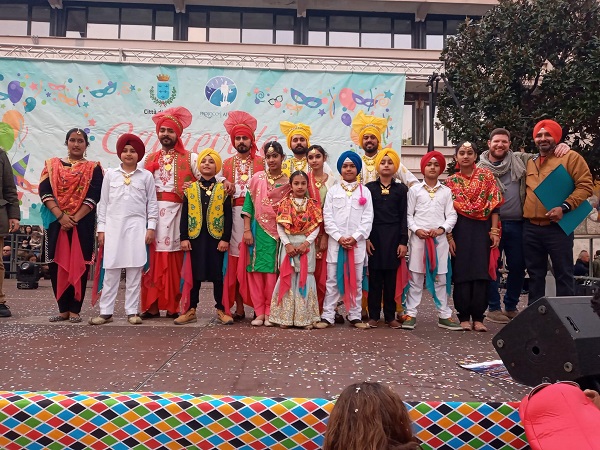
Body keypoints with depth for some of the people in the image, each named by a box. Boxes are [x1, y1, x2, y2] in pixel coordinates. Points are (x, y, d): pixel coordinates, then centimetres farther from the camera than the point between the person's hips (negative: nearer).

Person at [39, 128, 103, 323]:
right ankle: (63, 309, 12)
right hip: (56, 222, 2)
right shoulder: (52, 164, 11)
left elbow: (93, 197, -5)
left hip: (83, 223, -2)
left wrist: (75, 219, -14)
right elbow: (44, 192, 0)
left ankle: (75, 310, 6)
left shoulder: (93, 168, 6)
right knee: (57, 264, 2)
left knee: (79, 265, -1)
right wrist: (61, 216, -13)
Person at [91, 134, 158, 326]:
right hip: (113, 225, 1)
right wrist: (101, 228, 5)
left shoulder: (146, 176, 6)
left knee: (134, 271, 1)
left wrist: (151, 227, -1)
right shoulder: (110, 174, 9)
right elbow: (103, 203, 9)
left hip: (137, 226, -1)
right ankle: (106, 311, 8)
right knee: (110, 270, 2)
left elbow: (152, 204, 6)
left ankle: (132, 311, 8)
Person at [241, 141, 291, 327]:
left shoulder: (288, 182, 2)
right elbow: (248, 205, 2)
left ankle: (269, 313, 9)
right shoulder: (257, 178, 4)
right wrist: (247, 230, -5)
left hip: (277, 232, -1)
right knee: (256, 270, 2)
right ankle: (259, 312, 10)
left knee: (272, 271, -1)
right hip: (257, 230, 1)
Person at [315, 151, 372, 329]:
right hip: (335, 242, 0)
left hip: (357, 242, 0)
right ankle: (328, 316, 7)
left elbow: (368, 219, 1)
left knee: (356, 281, 6)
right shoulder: (333, 190, 8)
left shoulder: (365, 191, 8)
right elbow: (327, 217, 0)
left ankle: (355, 316, 14)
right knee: (332, 280, 2)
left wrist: (355, 237, -11)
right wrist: (339, 237, -11)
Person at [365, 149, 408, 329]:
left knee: (391, 277, 3)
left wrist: (403, 242, -3)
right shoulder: (369, 187, 6)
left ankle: (390, 315, 12)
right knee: (375, 276, 1)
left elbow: (404, 216, 4)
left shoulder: (401, 189, 7)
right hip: (374, 235, 0)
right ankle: (373, 315, 9)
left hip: (394, 236, 0)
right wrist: (366, 238, -5)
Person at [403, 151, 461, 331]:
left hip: (440, 238, 1)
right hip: (418, 237, -1)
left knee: (440, 278, 6)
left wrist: (442, 229, -11)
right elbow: (408, 214, 3)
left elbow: (451, 215, 5)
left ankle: (444, 315, 13)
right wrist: (416, 229, -11)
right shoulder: (415, 190, 7)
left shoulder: (446, 191, 10)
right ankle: (410, 314, 7)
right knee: (415, 277, 1)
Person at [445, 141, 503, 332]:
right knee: (462, 273, -1)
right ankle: (464, 317, 7)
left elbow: (494, 205, 2)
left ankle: (478, 317, 6)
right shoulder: (451, 181, 7)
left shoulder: (486, 176, 6)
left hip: (482, 229, 0)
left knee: (481, 272, -2)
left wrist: (494, 230, -7)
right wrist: (449, 237, -5)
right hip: (460, 230, 0)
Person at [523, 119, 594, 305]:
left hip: (557, 227, -5)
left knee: (563, 274, 1)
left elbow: (586, 185, -7)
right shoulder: (529, 163, 17)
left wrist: (564, 207, -18)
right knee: (535, 274, 11)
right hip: (531, 228, 5)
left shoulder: (570, 157, 1)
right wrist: (524, 212, 11)